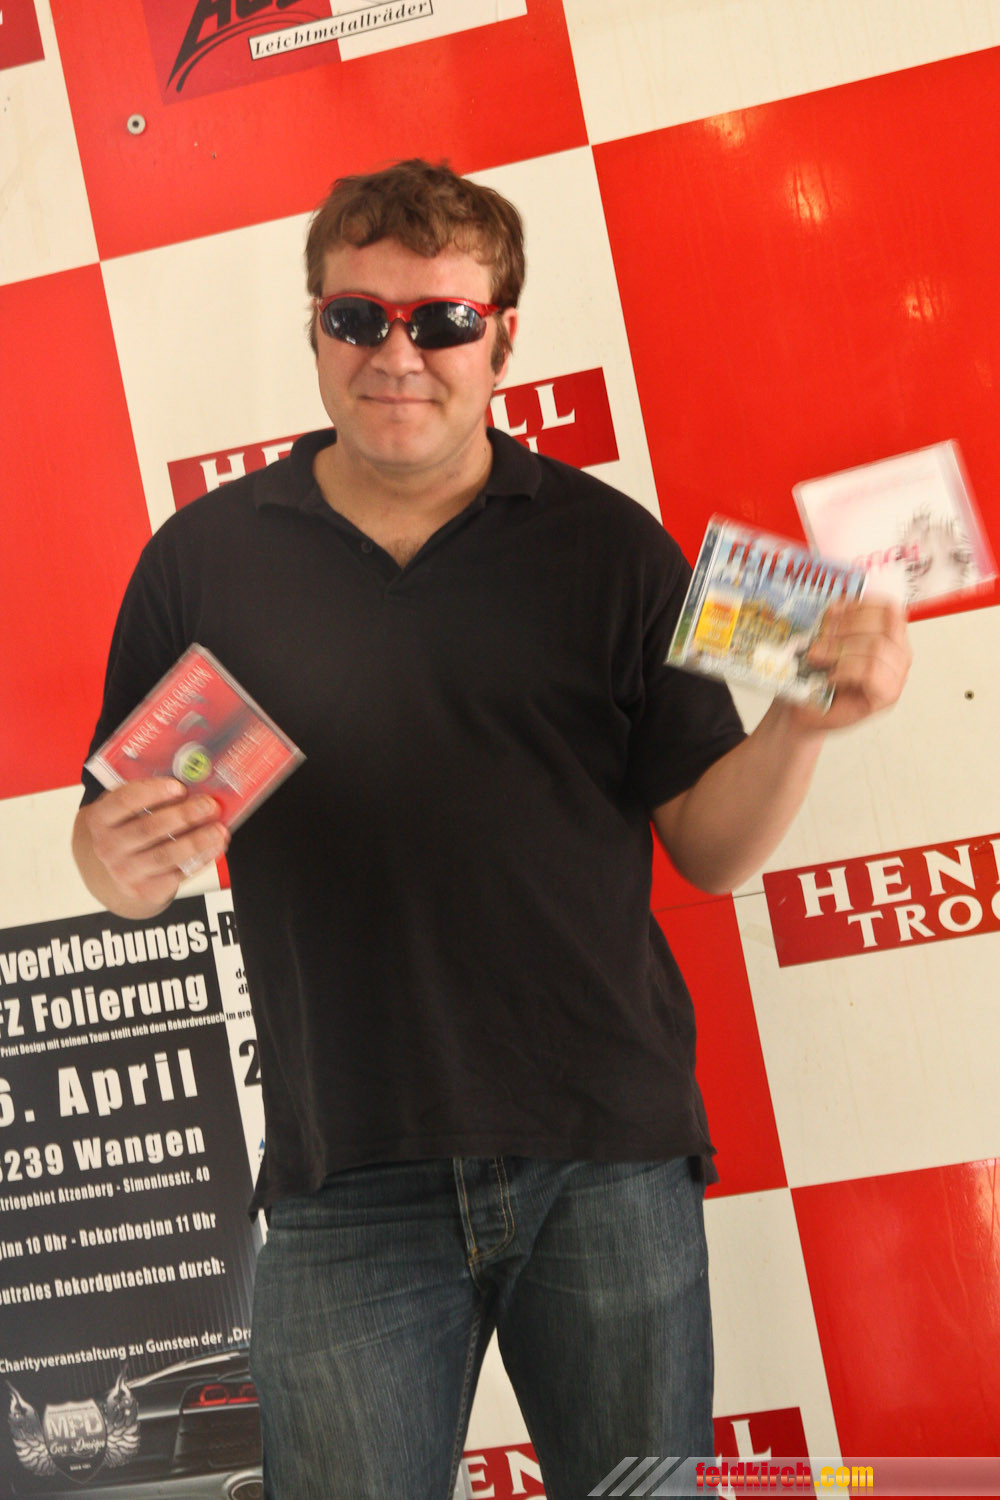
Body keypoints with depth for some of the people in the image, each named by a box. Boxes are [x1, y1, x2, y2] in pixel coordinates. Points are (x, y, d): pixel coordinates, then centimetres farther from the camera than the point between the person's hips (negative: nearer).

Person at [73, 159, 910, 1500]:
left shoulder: (610, 547, 4)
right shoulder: (203, 560, 5)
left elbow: (709, 849, 3)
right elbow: (115, 856, 9)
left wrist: (804, 718, -15)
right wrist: (128, 862, -14)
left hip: (609, 1153, 1)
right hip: (347, 1177, 0)